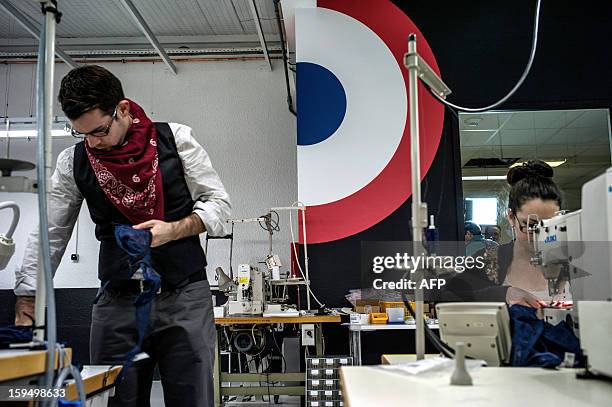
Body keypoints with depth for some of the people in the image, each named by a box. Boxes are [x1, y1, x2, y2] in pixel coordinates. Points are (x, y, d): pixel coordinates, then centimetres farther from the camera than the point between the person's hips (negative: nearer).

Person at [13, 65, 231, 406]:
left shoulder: (175, 139, -2)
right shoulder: (73, 163, 3)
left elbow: (218, 202, 2)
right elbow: (49, 237, 6)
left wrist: (172, 230, -14)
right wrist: (25, 310, 1)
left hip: (185, 298, -1)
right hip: (117, 303, 2)